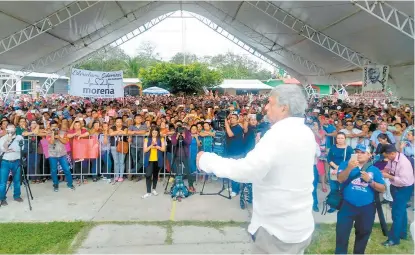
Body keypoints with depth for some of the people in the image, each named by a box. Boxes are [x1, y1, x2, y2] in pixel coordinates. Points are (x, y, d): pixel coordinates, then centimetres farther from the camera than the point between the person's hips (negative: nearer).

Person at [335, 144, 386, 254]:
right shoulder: (346, 164, 0)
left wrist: (370, 181, -13)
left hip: (367, 208, 2)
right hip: (347, 206, -2)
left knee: (363, 234, 19)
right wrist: (349, 168, -31)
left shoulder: (374, 170, 5)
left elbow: (382, 189, 3)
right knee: (341, 234, -2)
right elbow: (340, 179, -15)